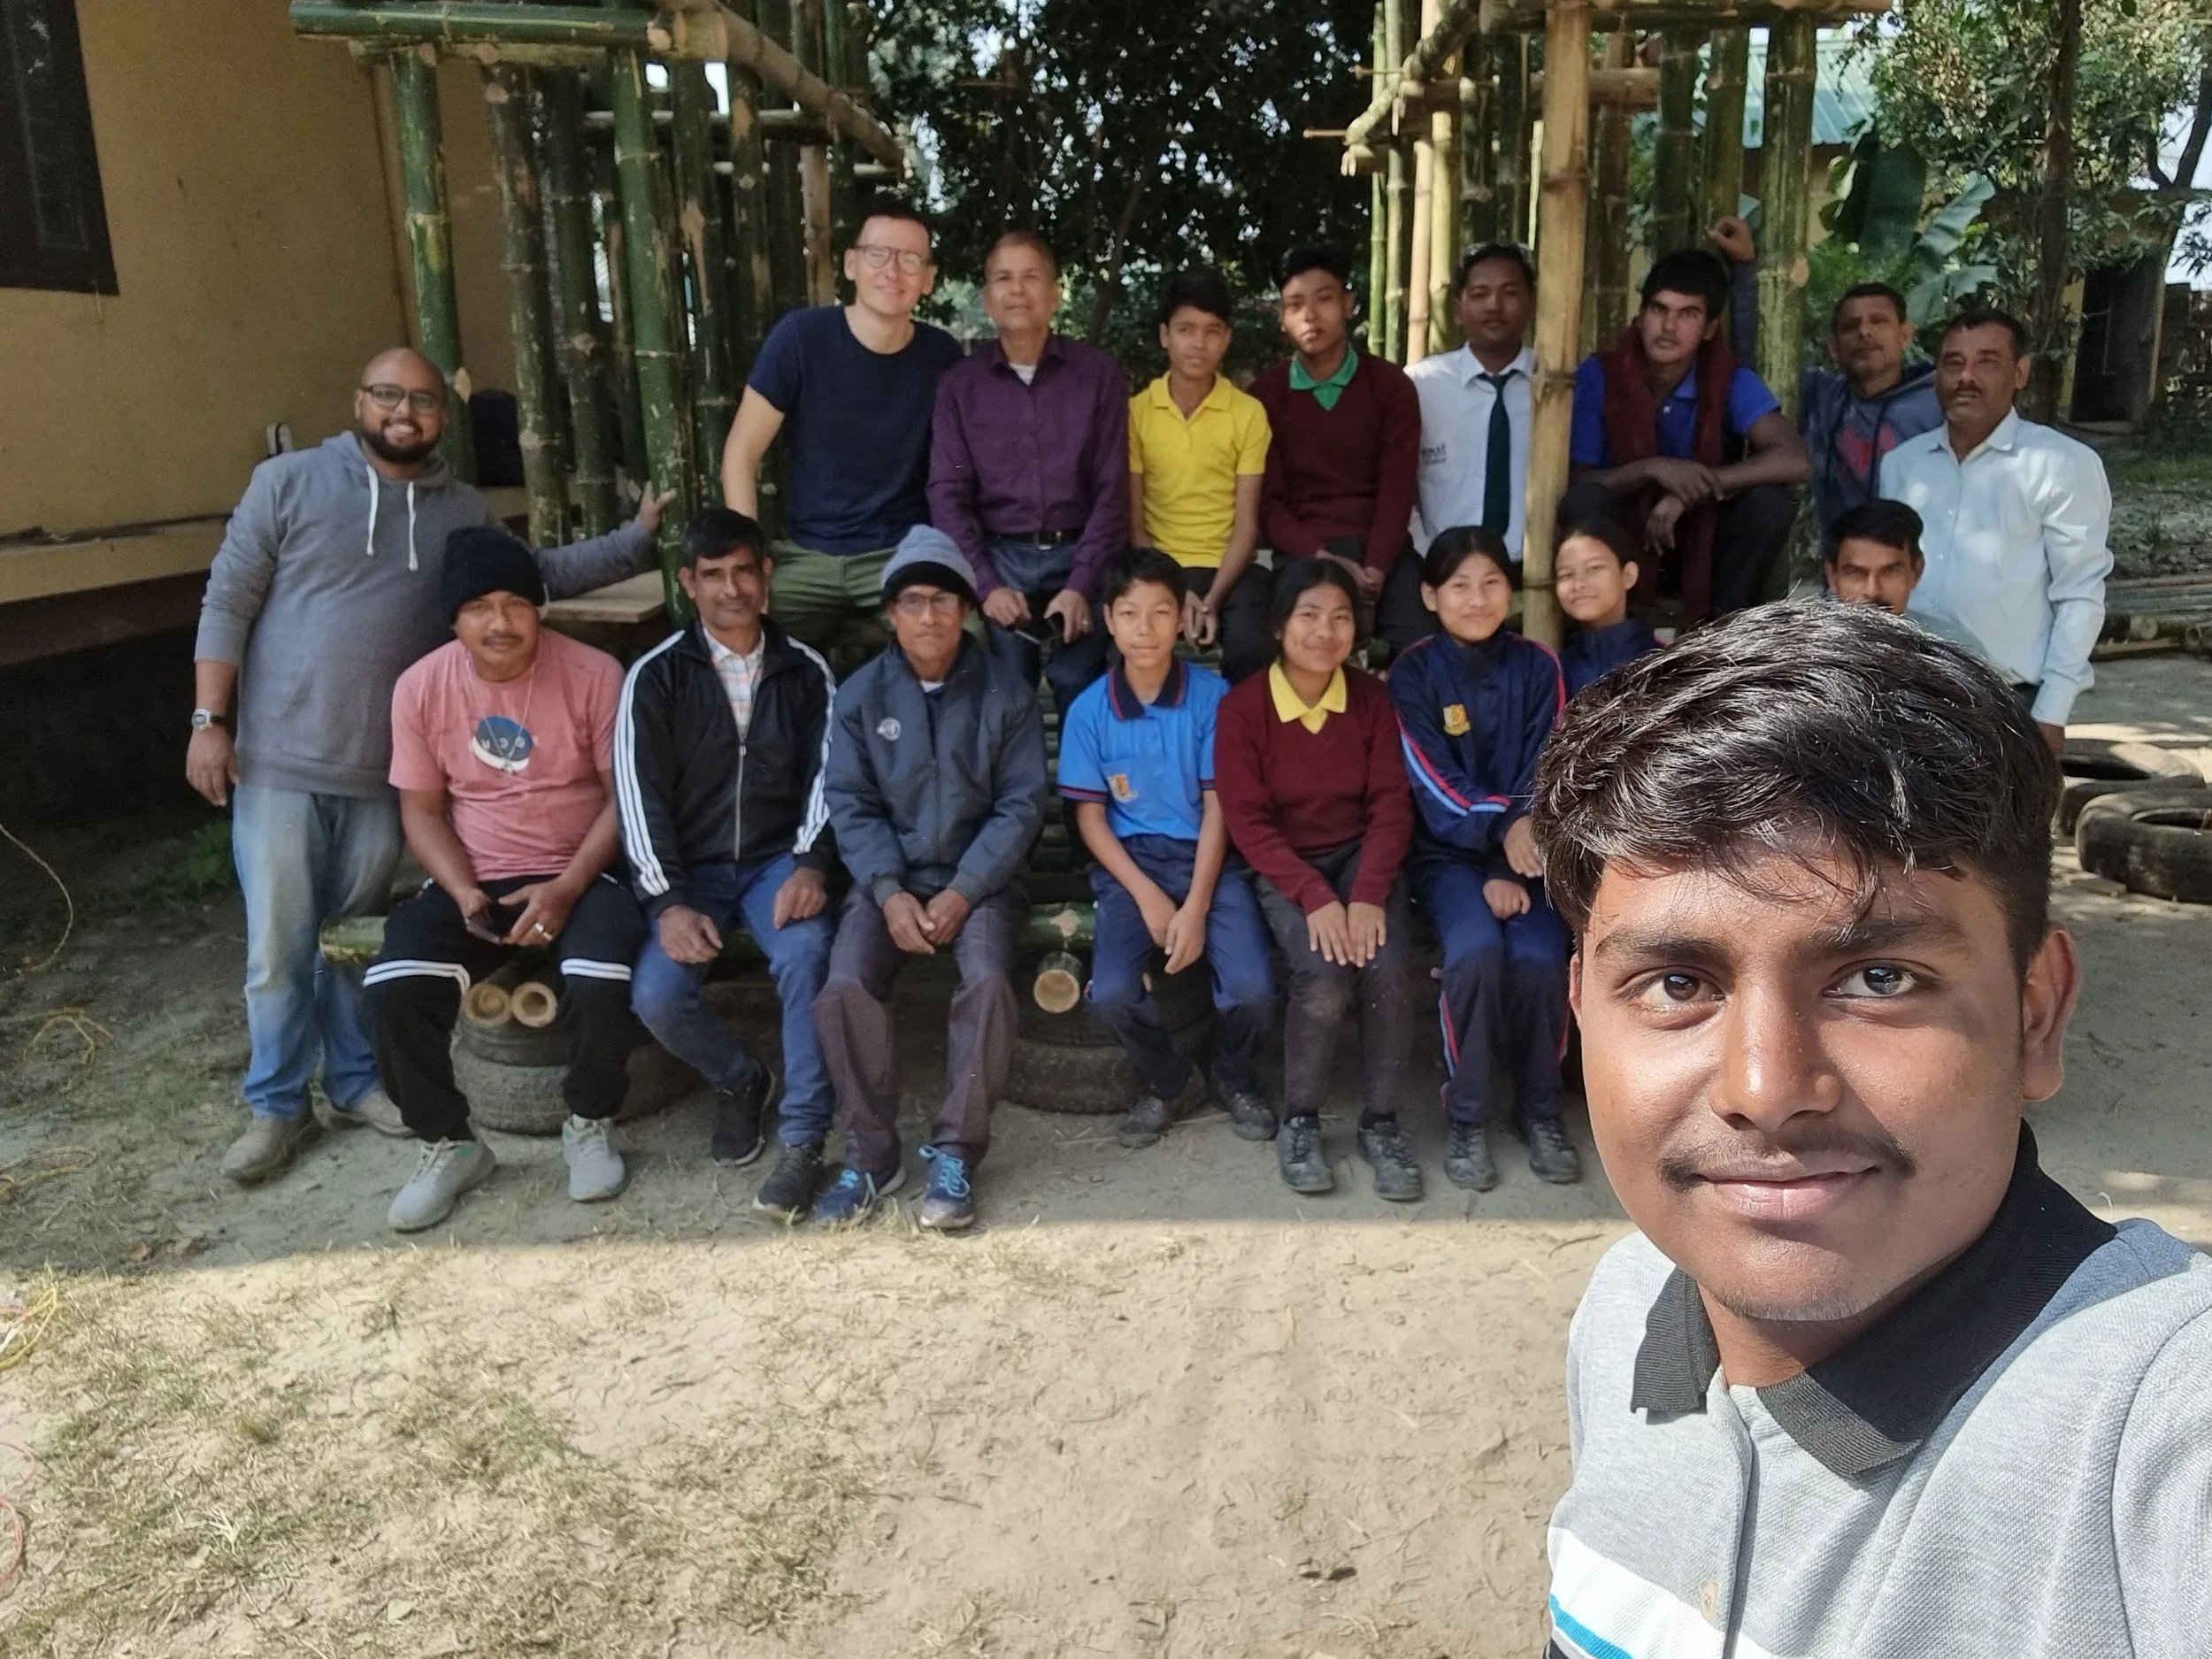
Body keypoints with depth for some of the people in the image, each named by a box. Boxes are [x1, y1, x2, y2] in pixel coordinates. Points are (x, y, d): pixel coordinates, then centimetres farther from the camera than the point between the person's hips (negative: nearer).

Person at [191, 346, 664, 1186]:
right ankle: (277, 1107, 18)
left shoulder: (465, 512, 9)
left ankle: (357, 1081, 30)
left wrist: (638, 535, 6)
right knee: (278, 946, 4)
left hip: (383, 772, 3)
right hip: (277, 763, -3)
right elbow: (227, 604, -2)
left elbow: (543, 572, 13)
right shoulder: (287, 482, -2)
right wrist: (210, 720, -7)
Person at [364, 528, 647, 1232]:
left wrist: (567, 888, -18)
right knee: (391, 988, -23)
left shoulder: (593, 674, -9)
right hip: (474, 881, 3)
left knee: (601, 983, -32)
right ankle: (450, 1142, 2)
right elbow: (422, 809, 4)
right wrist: (462, 891, -12)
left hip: (581, 874, -2)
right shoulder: (420, 687, -1)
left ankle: (588, 1124, 0)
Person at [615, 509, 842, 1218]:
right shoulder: (656, 675, 0)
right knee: (655, 994, -24)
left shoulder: (806, 670, 6)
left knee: (806, 953, -32)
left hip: (777, 860, 0)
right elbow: (640, 794, -5)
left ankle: (803, 1140, -19)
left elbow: (825, 776, 1)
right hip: (692, 867, 0)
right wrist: (669, 901, -17)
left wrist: (812, 862, -18)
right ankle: (738, 1080, 10)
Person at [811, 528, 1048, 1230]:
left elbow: (1020, 804, -5)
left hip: (979, 877, -1)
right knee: (844, 985, -25)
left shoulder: (1007, 695, 0)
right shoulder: (859, 695, 3)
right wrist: (889, 892, -16)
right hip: (888, 877, 1)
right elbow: (851, 804, -1)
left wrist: (963, 892, -16)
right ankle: (871, 1151, -7)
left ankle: (955, 1151, -13)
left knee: (987, 980, -30)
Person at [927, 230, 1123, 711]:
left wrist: (1082, 584, -10)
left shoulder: (1098, 372, 4)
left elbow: (1112, 490, 0)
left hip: (1077, 555, 0)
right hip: (1000, 558, 1)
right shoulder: (959, 383, 6)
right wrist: (986, 584, -11)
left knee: (1082, 695, -6)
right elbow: (948, 494, 2)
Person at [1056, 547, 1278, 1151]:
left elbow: (1217, 807, -5)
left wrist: (1196, 907, -13)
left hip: (1209, 858, 0)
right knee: (1111, 995, -23)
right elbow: (1090, 818, 0)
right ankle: (1169, 1080, 11)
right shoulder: (1089, 710, -3)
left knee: (1253, 989, -22)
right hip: (1130, 863, 1)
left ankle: (1233, 1076, 15)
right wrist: (1148, 895, -11)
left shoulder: (1213, 696, -6)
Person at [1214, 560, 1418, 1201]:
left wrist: (1368, 894, -18)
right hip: (1283, 867, -2)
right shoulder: (1242, 706, -8)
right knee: (1325, 977, -28)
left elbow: (1390, 804, -3)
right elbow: (1247, 821, -11)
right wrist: (1315, 897, -22)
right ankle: (1299, 1122, -4)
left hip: (1362, 855, 2)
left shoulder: (1372, 698, 1)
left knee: (1388, 968, -25)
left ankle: (1381, 1123, -4)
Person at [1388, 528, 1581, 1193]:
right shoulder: (1413, 673, -4)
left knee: (1539, 957, -24)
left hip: (1526, 848, 2)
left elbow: (1543, 781, -3)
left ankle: (1540, 1110, 0)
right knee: (1476, 949, -29)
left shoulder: (1537, 667, 2)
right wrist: (1502, 825, -27)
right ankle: (1465, 1116, -9)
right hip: (1447, 850, -1)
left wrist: (1513, 866, -17)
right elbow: (1435, 787, -11)